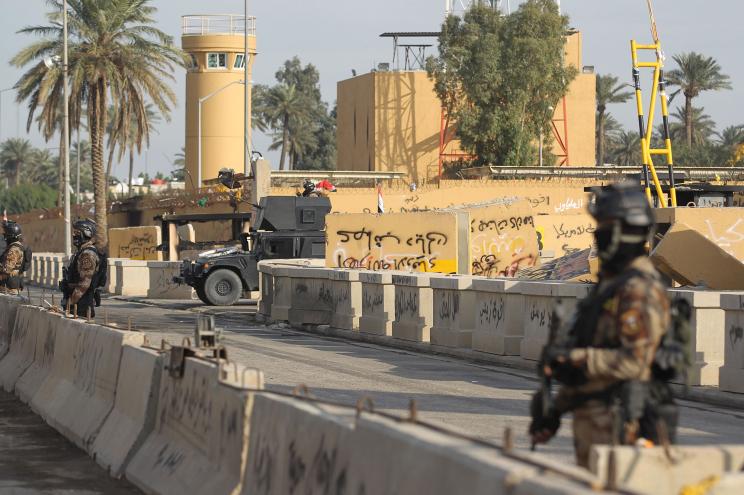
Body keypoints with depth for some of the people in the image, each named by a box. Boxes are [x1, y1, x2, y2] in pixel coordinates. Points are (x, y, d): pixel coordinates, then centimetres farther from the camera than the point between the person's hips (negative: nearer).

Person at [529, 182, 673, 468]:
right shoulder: (609, 282, 17)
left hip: (616, 420, -10)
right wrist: (556, 409, 21)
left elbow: (634, 362, -22)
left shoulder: (640, 290, -14)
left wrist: (573, 357, -20)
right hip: (590, 416, 10)